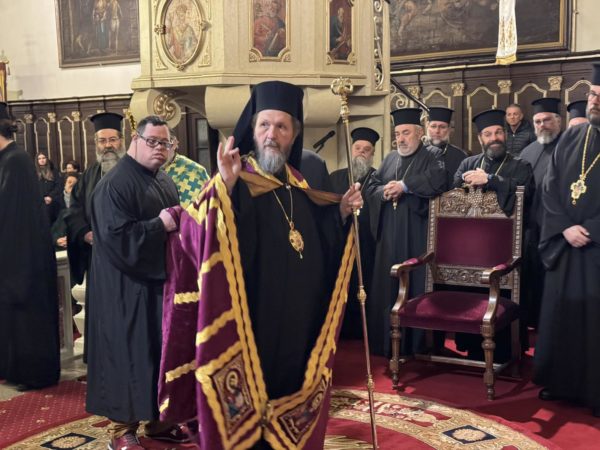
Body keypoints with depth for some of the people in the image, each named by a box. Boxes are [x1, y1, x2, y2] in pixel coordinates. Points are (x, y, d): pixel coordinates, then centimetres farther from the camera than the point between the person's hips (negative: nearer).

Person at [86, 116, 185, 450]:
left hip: (162, 280, 8)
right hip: (128, 288, -8)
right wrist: (159, 225, -22)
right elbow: (115, 236, -22)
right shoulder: (115, 184, -14)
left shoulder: (166, 182, 13)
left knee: (162, 351, 13)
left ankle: (158, 419, 26)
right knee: (129, 354, 1)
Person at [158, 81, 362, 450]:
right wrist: (223, 187, -40)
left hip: (297, 325, 6)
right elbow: (200, 236, -27)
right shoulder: (234, 184, -10)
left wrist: (341, 212, 4)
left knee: (288, 397, 19)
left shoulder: (297, 186, 9)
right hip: (250, 325, -6)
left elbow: (319, 244, 17)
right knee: (246, 405, 4)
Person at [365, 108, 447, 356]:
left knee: (416, 286, -3)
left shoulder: (433, 155, 1)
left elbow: (437, 180, -19)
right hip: (390, 235, 6)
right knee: (388, 287, 7)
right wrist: (384, 192, -9)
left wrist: (405, 186, -16)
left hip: (417, 235, -5)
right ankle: (387, 342, 17)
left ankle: (417, 343, 5)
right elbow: (370, 186, 12)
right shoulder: (390, 159, 19)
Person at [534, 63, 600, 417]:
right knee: (562, 314, 11)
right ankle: (561, 383, 24)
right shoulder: (571, 139, 7)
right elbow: (550, 189, 5)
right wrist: (565, 228, -10)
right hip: (566, 247, 4)